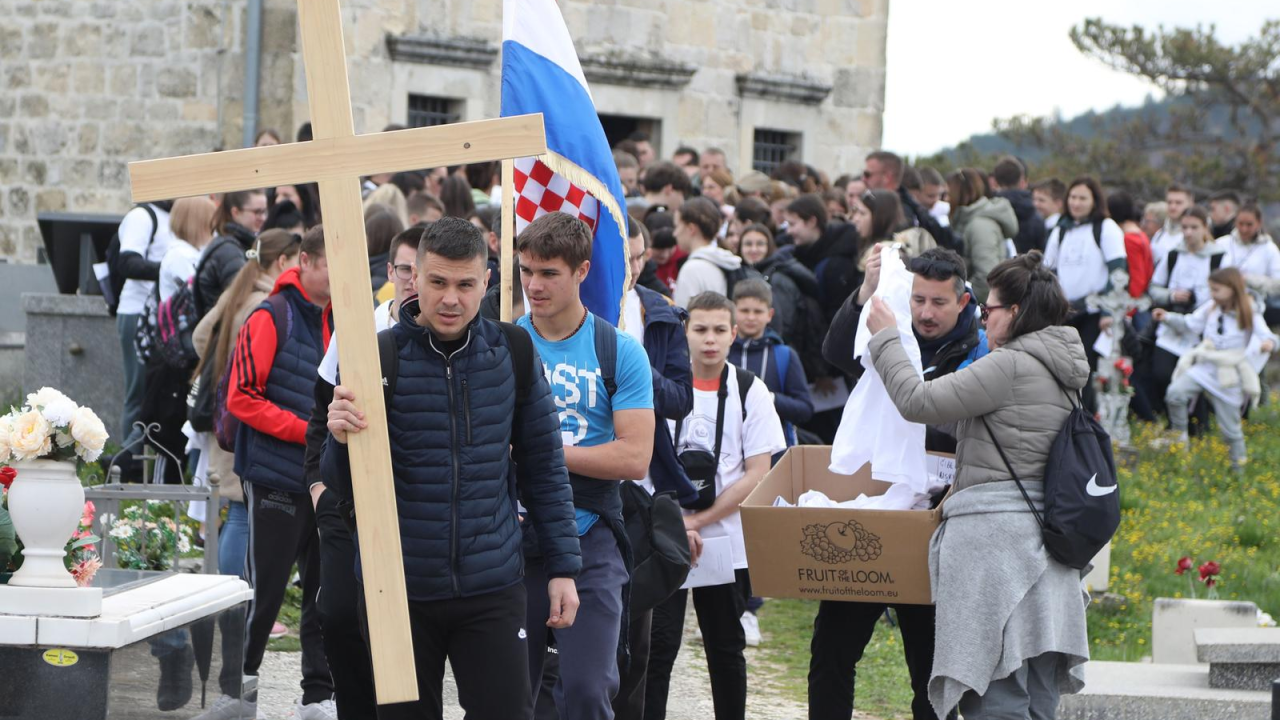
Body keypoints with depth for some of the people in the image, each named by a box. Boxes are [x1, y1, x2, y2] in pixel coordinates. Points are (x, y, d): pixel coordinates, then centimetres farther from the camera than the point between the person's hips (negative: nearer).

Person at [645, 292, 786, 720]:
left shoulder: (749, 392, 1)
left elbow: (757, 475, -4)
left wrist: (699, 520, -11)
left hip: (726, 543, 1)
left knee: (726, 651, 10)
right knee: (658, 647, -6)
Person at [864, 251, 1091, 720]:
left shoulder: (1011, 366, -12)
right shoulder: (1058, 373, 17)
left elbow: (918, 401, -9)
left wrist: (886, 337, 3)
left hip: (994, 538, -10)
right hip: (1041, 536, 10)